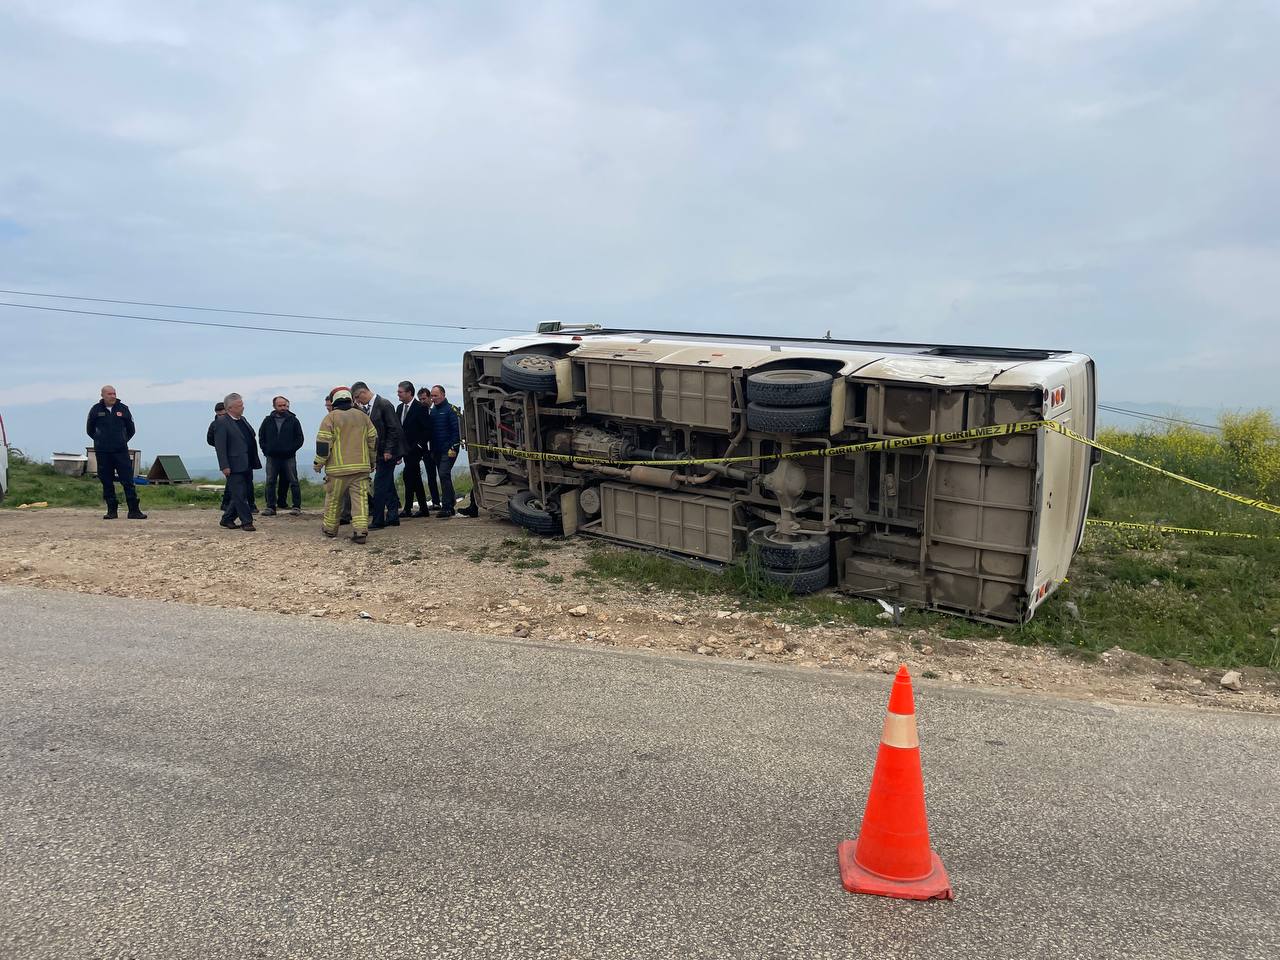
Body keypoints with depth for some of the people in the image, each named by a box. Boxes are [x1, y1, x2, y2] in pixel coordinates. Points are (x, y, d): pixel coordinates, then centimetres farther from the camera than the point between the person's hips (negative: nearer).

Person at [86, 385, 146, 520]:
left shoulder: (123, 409, 6)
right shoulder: (96, 410, 5)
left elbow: (131, 430, 16)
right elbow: (89, 430, 18)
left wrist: (123, 441, 11)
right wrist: (100, 440, 12)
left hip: (121, 451, 0)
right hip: (102, 453, 1)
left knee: (128, 480, -5)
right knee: (107, 482, 3)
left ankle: (134, 510, -6)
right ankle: (112, 510, 10)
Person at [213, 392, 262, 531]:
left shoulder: (242, 420, 16)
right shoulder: (221, 424, -9)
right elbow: (220, 447, -14)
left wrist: (255, 461, 17)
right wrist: (224, 466, -20)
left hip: (247, 465, 9)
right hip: (235, 467, -9)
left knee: (244, 493, 12)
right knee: (239, 495, -3)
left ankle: (227, 519, 23)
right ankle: (246, 521, 2)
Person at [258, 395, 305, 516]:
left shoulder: (293, 420, 4)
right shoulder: (268, 421, 9)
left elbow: (300, 438, 5)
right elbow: (261, 437, 15)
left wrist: (291, 449, -6)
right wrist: (266, 450, 3)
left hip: (289, 457, -2)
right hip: (272, 457, 2)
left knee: (293, 481, -1)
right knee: (270, 482, 2)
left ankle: (297, 506, 4)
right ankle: (270, 507, 7)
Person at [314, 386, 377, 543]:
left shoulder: (331, 417, -4)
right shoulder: (362, 416, 9)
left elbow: (323, 442, -7)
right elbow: (373, 440, 12)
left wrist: (318, 463, 4)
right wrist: (372, 461, 22)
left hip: (338, 468, -2)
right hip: (361, 466, 2)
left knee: (333, 499, 12)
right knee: (360, 499, -2)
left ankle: (330, 528, 24)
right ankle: (360, 530, -13)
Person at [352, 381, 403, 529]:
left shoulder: (384, 404, -13)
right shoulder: (366, 408, 13)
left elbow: (394, 429, -16)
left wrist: (388, 450, -18)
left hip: (386, 454, -9)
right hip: (378, 454, 9)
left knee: (380, 486, -8)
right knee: (388, 486, 13)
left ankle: (378, 520, -4)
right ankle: (393, 517, 21)